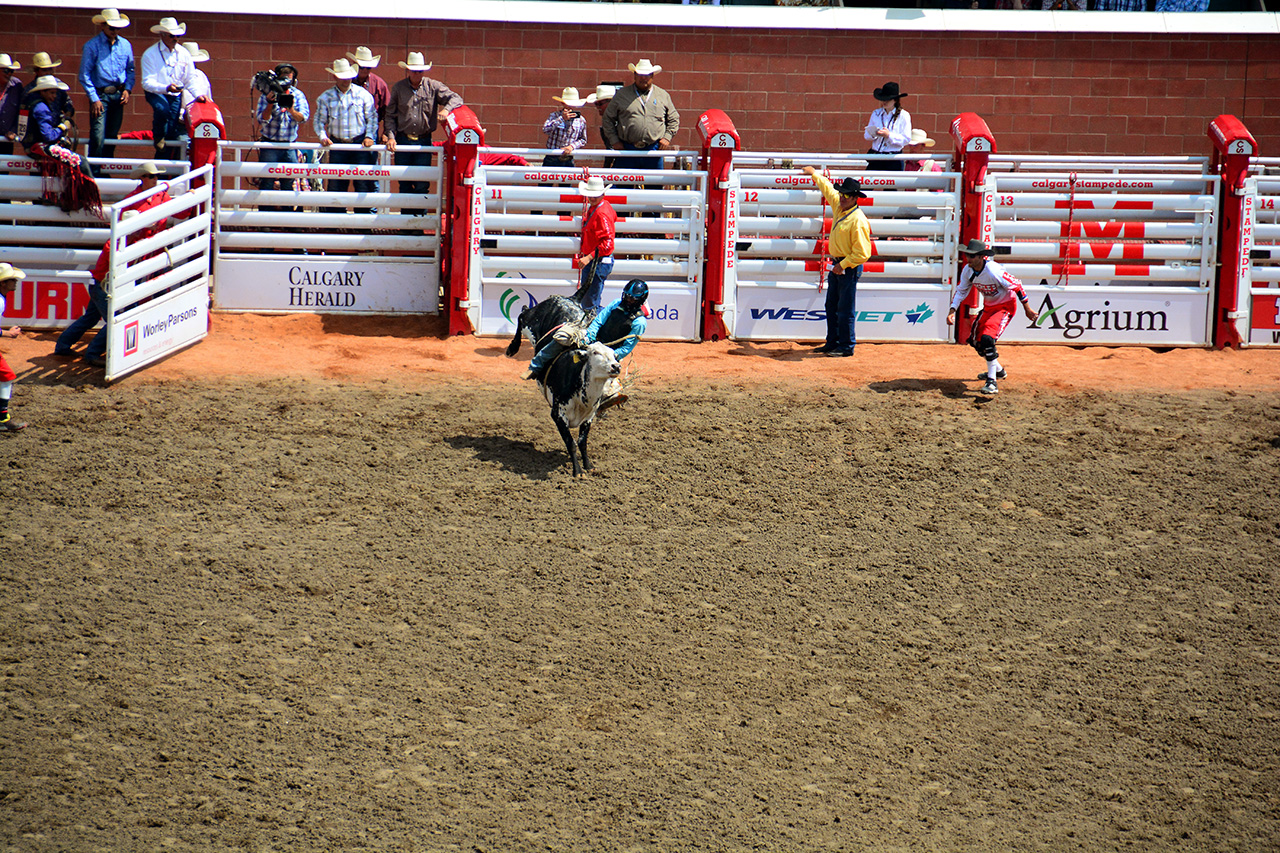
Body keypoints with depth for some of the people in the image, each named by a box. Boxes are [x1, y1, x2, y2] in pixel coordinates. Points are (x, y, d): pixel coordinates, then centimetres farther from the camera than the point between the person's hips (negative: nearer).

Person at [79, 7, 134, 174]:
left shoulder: (125, 45, 8)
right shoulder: (91, 46, -5)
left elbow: (130, 70, 17)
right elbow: (84, 75, -5)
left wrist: (127, 89, 0)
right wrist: (94, 99, -12)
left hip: (118, 96, 5)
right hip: (100, 95, -5)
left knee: (112, 137, 10)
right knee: (98, 137, -12)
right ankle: (93, 173, -7)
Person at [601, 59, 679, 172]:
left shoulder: (663, 96, 12)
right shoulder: (622, 94, 8)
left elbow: (674, 119, 19)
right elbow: (608, 119, 11)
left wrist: (667, 137, 3)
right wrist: (614, 141, 1)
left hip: (653, 150, 1)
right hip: (627, 149, -1)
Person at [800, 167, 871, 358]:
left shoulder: (858, 220, -21)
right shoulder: (839, 206, 6)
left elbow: (862, 253, -23)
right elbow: (828, 189, 27)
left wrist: (843, 265, -21)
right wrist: (814, 174, 38)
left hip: (849, 268, -10)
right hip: (837, 266, 10)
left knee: (845, 309, -5)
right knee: (832, 306, 15)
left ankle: (846, 347, 2)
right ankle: (832, 343, 24)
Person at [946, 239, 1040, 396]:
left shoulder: (993, 271, -31)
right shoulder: (967, 271, -8)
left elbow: (1016, 286, -23)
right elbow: (961, 291, 7)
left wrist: (1028, 309, -18)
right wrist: (952, 310, -6)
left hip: (1006, 306, -9)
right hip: (988, 306, 9)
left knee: (987, 338, -26)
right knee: (975, 340, 14)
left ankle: (992, 382, -22)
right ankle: (998, 370, 38)